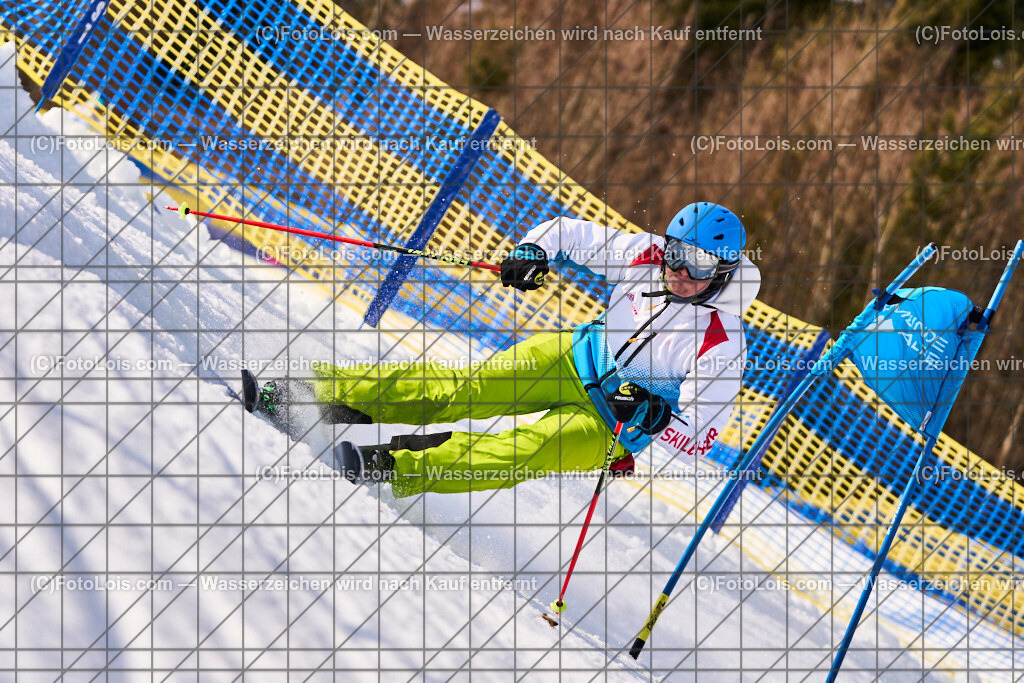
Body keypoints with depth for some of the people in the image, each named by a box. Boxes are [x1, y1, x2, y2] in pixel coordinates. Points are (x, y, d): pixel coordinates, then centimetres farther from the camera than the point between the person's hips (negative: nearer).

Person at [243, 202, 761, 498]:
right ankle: (328, 393, -21)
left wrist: (651, 417, -33)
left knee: (529, 450, -29)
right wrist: (532, 251, -15)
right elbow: (569, 232, 3)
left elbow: (696, 440, -18)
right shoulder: (646, 255, -8)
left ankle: (401, 468, -43)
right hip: (575, 358, 4)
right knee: (466, 389, -15)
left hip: (611, 424, -4)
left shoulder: (722, 347, -21)